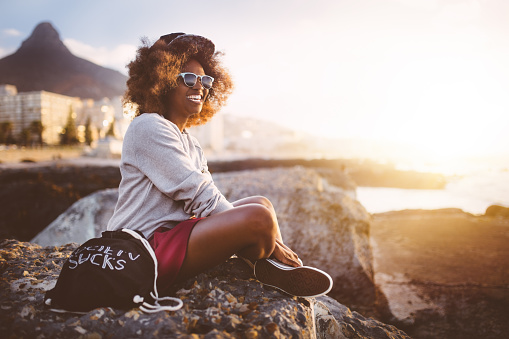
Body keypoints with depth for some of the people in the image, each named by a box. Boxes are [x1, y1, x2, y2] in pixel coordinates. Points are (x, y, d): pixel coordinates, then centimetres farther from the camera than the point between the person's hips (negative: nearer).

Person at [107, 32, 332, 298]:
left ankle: (281, 271, -9)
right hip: (145, 248, -10)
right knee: (258, 216, -28)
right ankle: (272, 270, 2)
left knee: (260, 203, 11)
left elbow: (208, 202, 9)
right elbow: (198, 194, -17)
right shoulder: (148, 127, -10)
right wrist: (267, 239, -16)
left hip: (176, 233, 10)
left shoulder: (189, 143, 18)